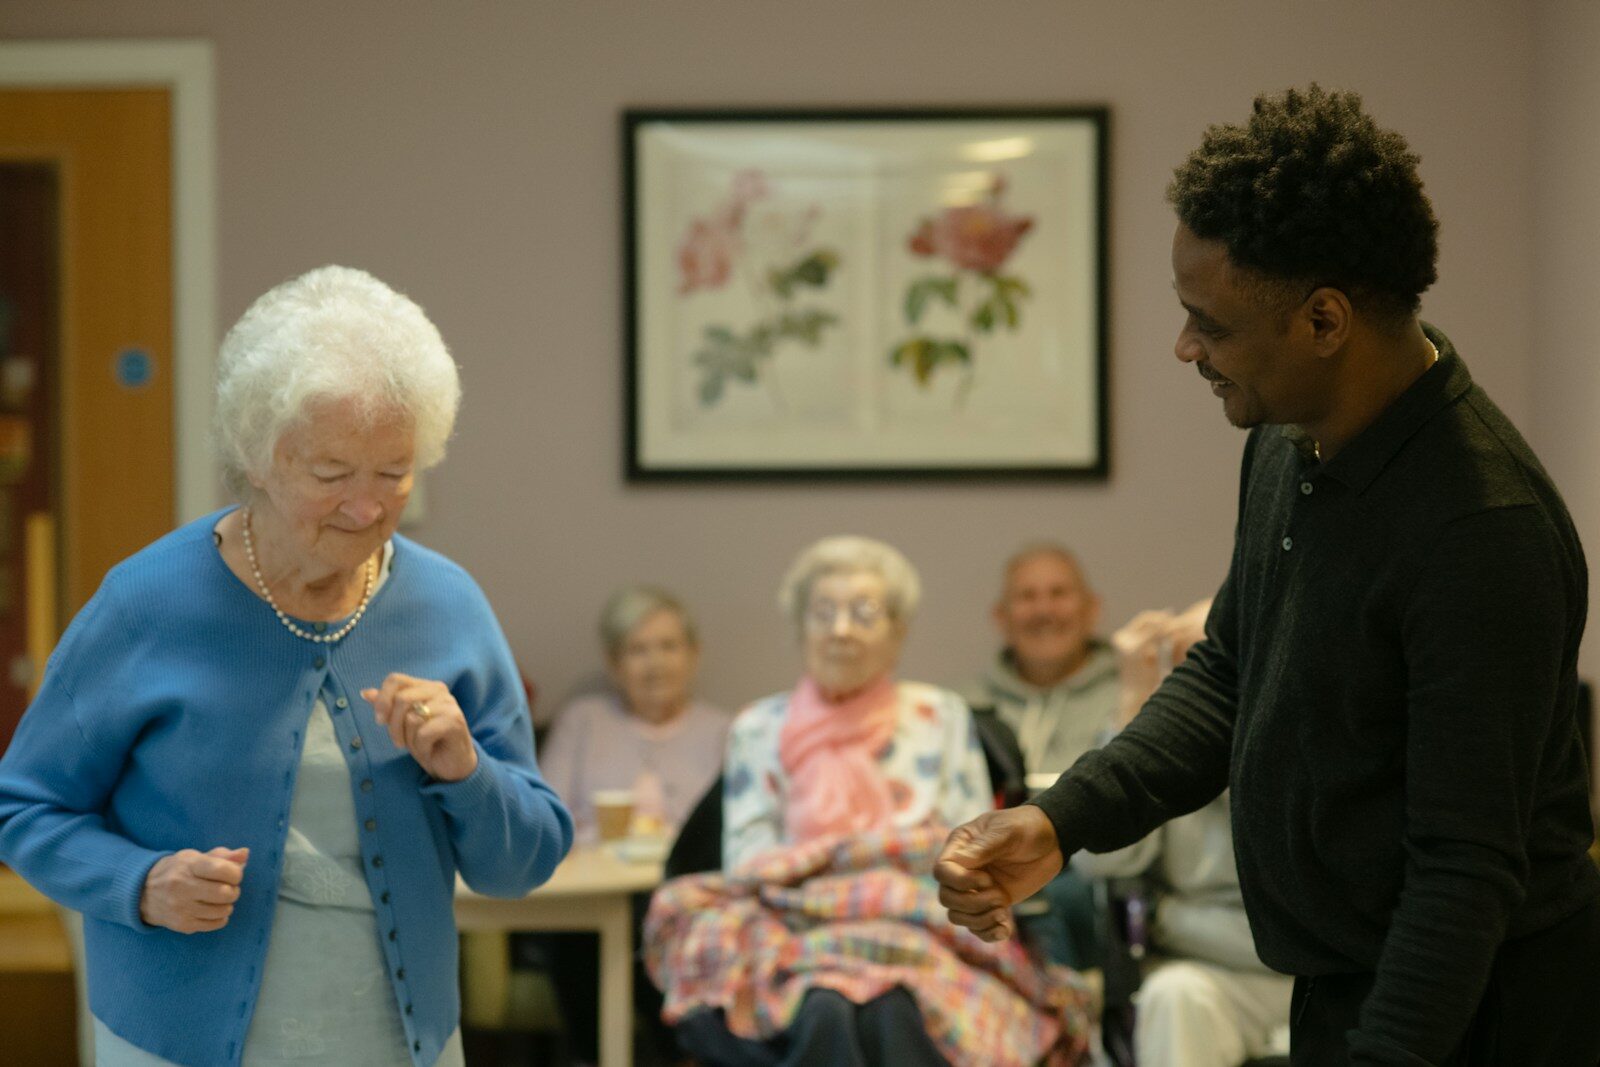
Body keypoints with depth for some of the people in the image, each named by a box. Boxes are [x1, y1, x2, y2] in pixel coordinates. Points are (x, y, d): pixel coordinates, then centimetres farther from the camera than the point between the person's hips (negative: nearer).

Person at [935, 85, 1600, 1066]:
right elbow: (1228, 675, 13)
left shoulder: (1485, 529, -27)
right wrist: (1062, 822, 0)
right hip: (1345, 980, 8)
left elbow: (1468, 866, -27)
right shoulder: (1287, 443, 1)